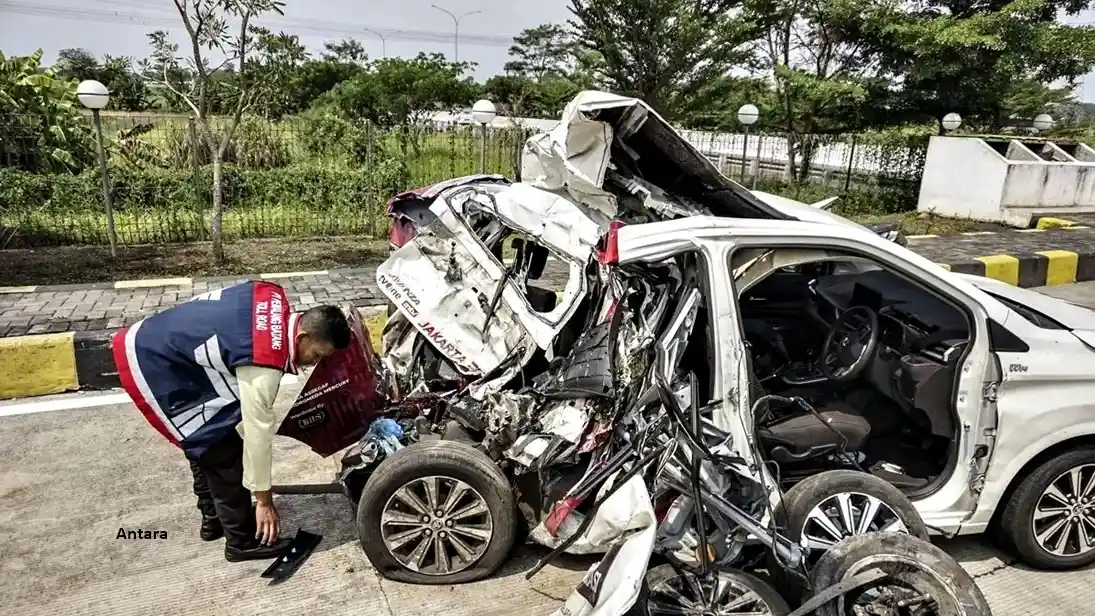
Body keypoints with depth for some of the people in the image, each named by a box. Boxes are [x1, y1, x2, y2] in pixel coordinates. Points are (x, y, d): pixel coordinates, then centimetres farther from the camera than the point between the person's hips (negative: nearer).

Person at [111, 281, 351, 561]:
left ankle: (214, 518, 38)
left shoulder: (275, 298, -6)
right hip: (151, 368, -10)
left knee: (207, 442, 21)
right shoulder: (264, 363, -29)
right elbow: (257, 431, -21)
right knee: (223, 451, -3)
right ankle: (242, 540, 13)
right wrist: (264, 499, -8)